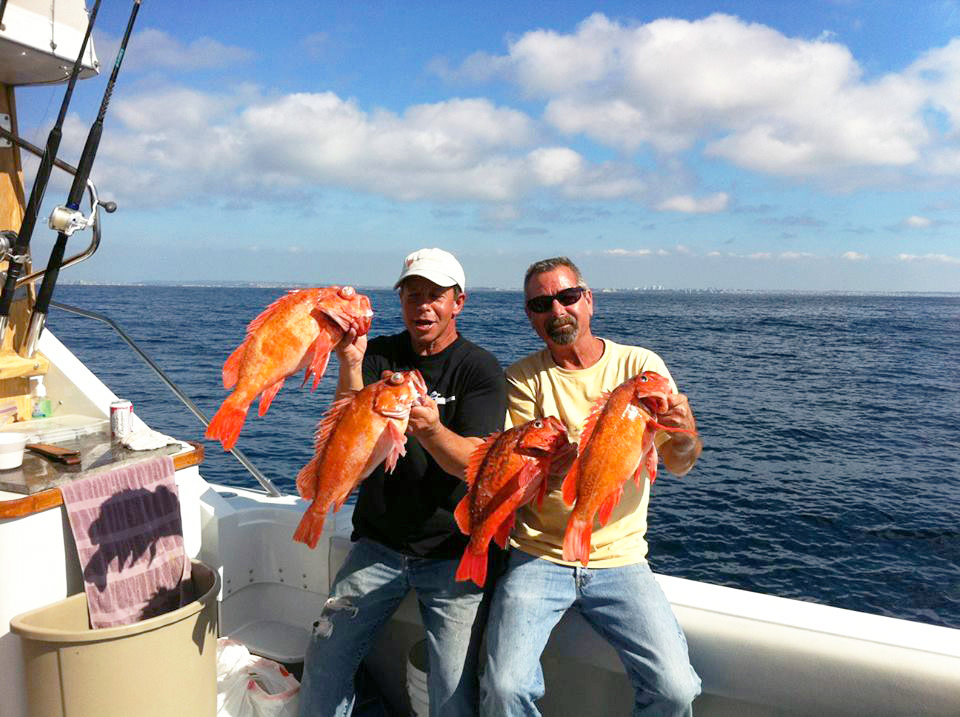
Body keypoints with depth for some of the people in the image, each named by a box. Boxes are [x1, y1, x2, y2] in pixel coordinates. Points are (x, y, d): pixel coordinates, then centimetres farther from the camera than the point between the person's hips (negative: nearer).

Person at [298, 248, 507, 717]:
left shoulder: (480, 370, -7)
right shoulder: (379, 355, 2)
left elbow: (471, 463, -19)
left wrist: (431, 429, -39)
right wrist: (350, 363, -26)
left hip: (452, 552, -2)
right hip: (378, 543, 3)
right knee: (323, 662, 1)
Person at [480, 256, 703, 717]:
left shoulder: (641, 365, 2)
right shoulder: (523, 379, 0)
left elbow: (679, 466, -4)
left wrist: (686, 435, -28)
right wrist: (550, 468, -31)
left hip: (619, 558, 1)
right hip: (538, 555, 0)